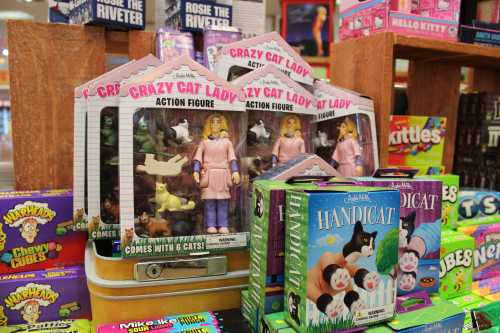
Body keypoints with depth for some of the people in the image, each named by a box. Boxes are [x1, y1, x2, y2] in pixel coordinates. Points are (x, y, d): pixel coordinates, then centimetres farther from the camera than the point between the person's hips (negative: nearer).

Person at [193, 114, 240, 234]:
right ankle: (210, 225, 1)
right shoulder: (204, 142, 9)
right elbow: (197, 158, 5)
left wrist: (235, 171, -2)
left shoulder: (227, 142, 12)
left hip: (223, 175, 1)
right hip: (209, 175, -1)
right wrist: (196, 171, -6)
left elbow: (232, 158, 8)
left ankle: (223, 226, 3)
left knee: (223, 201, -1)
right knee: (209, 201, -4)